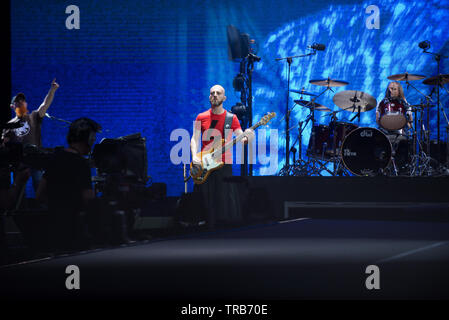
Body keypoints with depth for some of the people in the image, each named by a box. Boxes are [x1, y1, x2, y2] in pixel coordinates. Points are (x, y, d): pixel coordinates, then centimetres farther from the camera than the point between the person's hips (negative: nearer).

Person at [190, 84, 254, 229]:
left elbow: (240, 138, -2)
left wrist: (246, 138, -26)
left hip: (224, 164, -1)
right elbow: (194, 139, 2)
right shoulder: (201, 117, 7)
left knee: (226, 200, -4)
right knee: (206, 202, 1)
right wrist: (194, 156, -15)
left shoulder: (231, 118, 6)